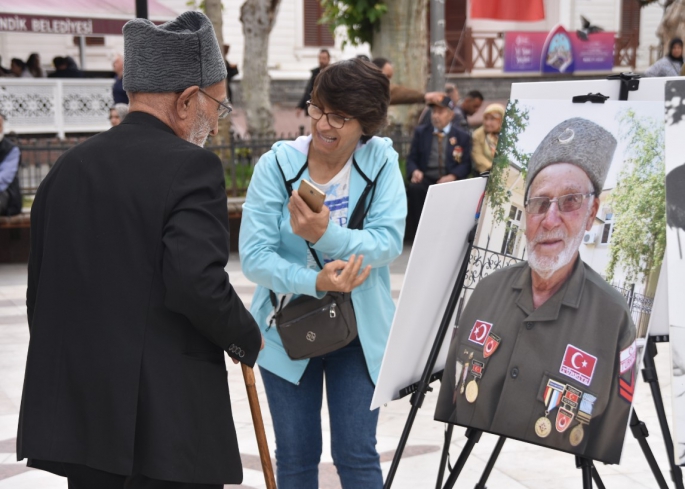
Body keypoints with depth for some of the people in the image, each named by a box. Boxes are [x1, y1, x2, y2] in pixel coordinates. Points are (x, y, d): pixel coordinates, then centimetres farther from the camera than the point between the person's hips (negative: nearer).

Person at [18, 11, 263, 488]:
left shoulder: (69, 166, 10)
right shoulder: (191, 166, -11)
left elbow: (40, 292, 13)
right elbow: (197, 282, -22)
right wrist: (248, 338, -4)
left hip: (77, 416, 7)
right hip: (169, 424, -6)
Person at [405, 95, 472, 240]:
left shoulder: (462, 137, 13)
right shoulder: (420, 132, 18)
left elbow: (466, 164, 4)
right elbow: (411, 159, 13)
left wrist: (452, 176, -17)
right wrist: (415, 171, -12)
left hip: (449, 180, -1)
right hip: (425, 178, 1)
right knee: (414, 188, -34)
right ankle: (415, 233, -27)